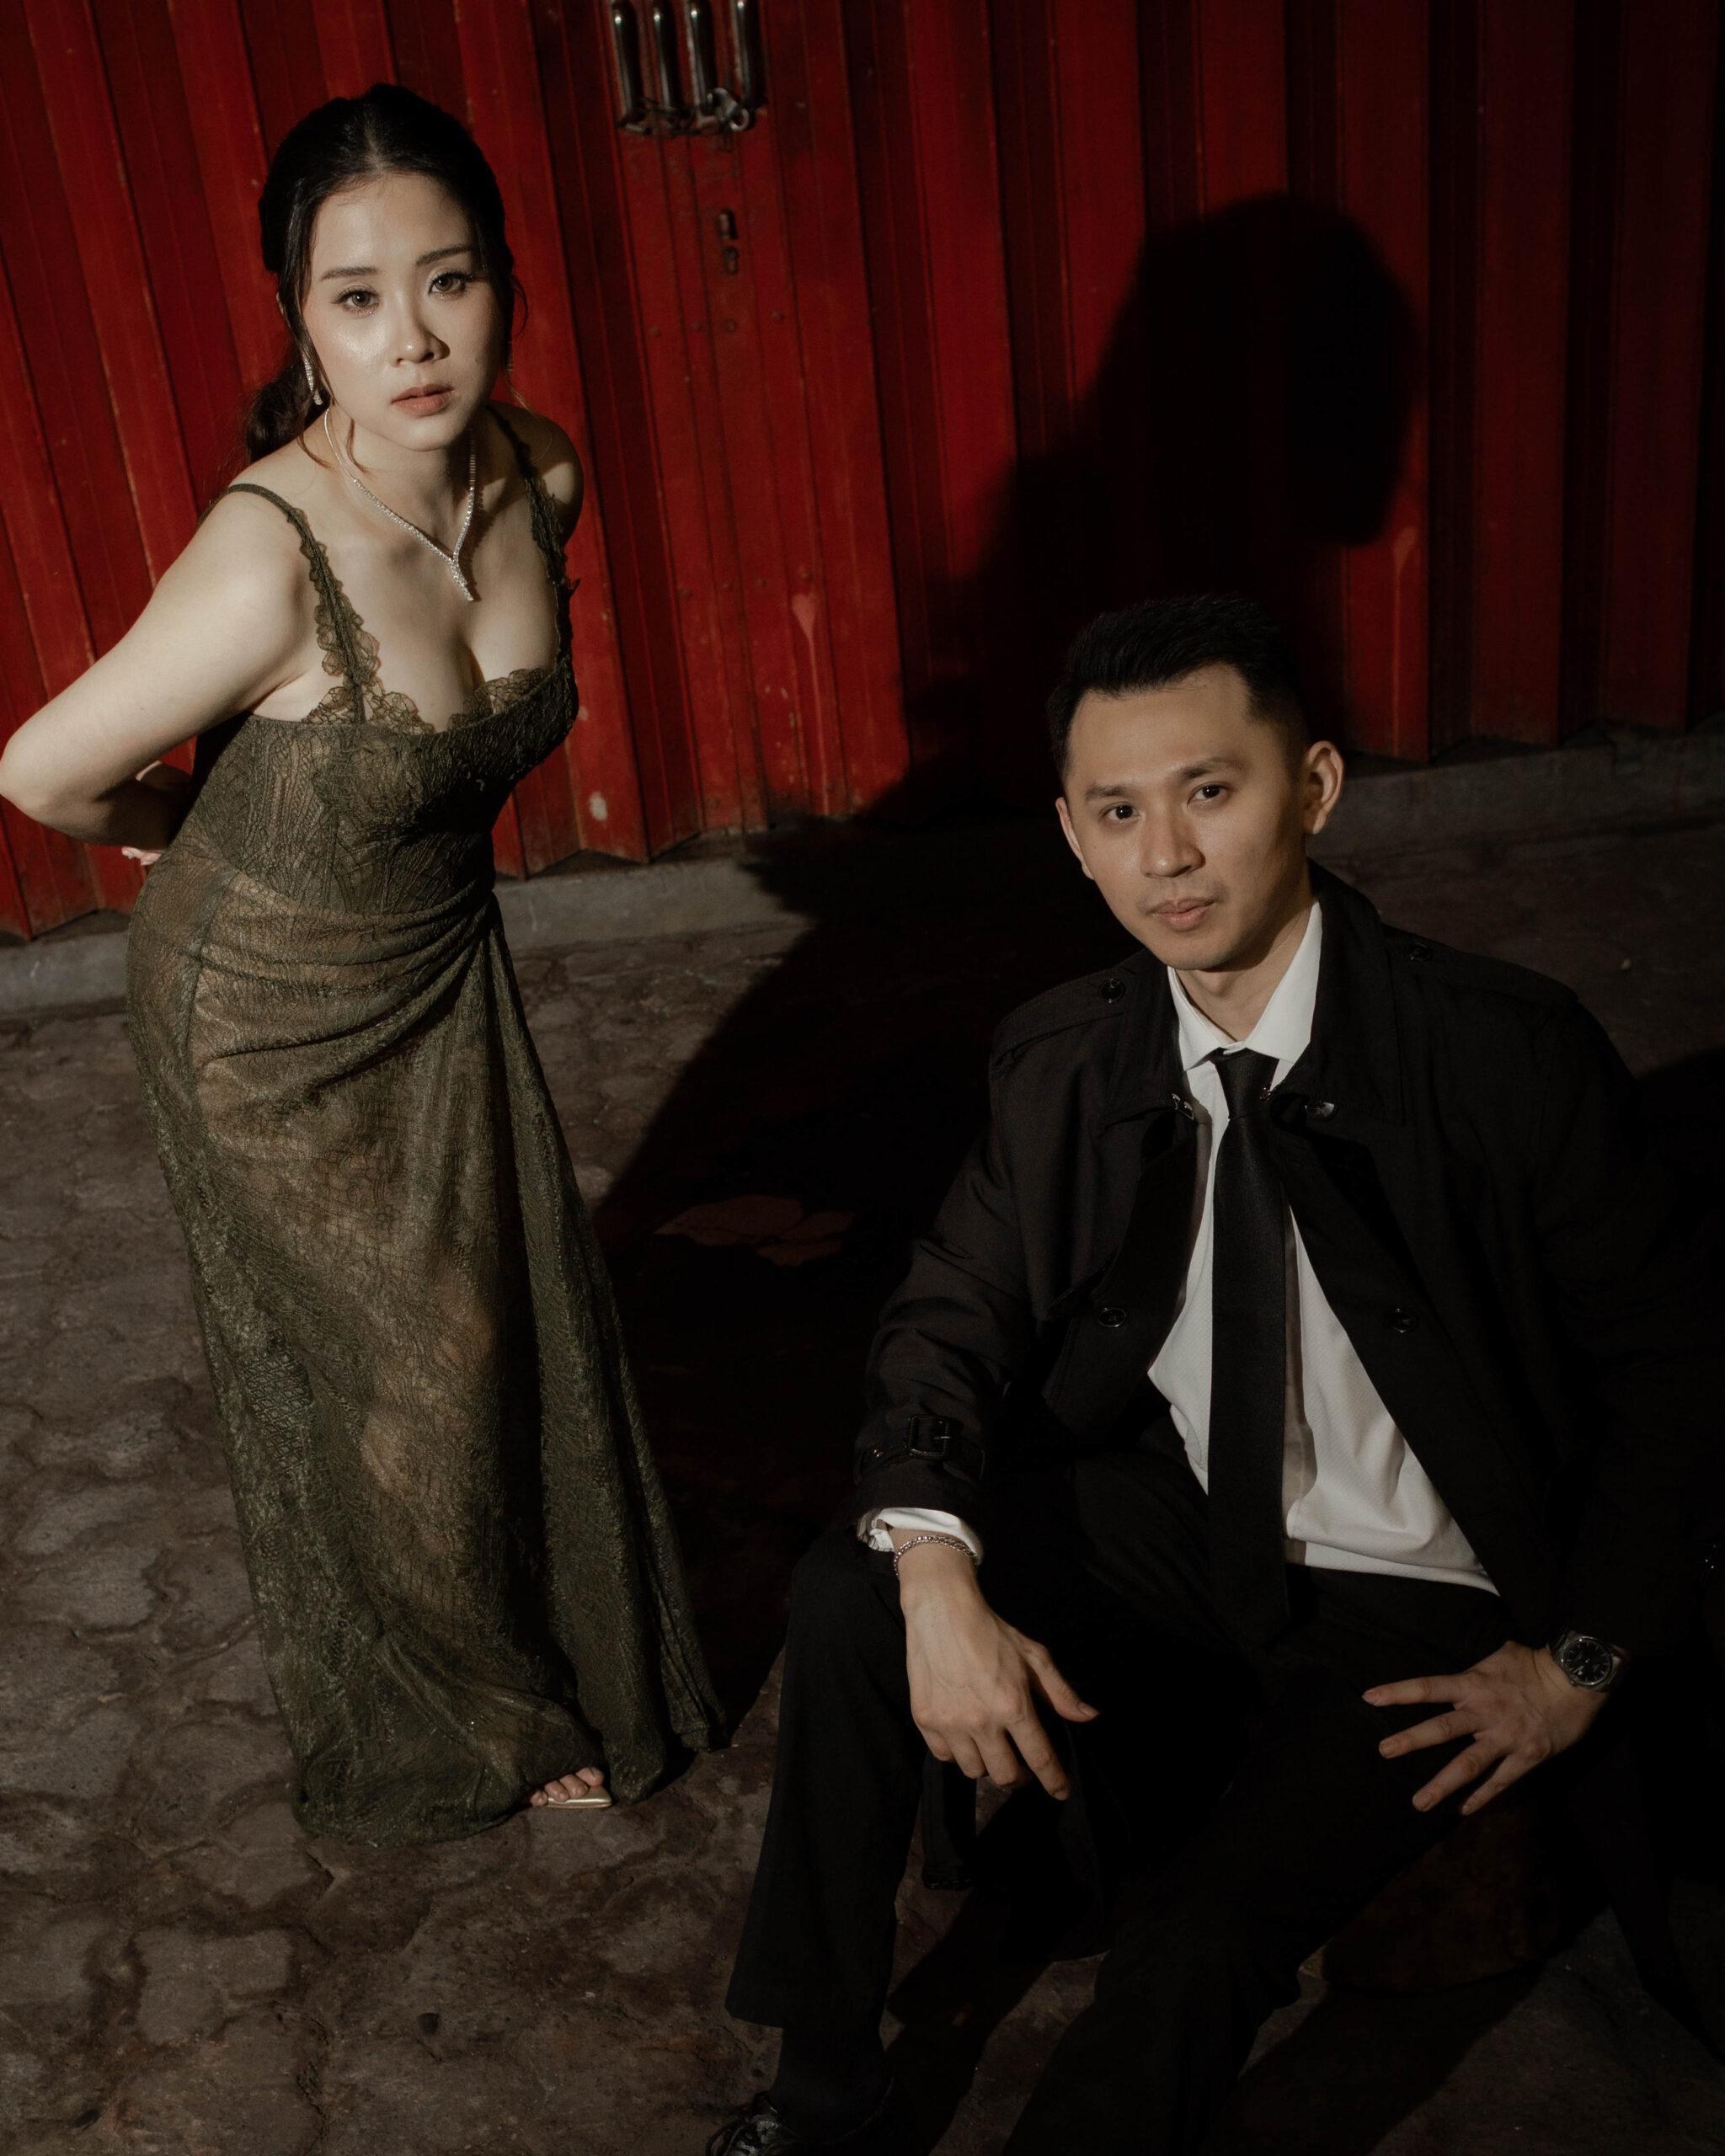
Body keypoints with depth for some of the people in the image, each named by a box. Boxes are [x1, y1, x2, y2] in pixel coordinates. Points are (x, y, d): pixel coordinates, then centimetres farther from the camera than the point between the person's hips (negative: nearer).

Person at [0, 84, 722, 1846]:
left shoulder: (540, 478, -13)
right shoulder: (271, 556, -34)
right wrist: (201, 833, -4)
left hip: (445, 963, 6)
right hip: (271, 1010, -5)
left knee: (518, 1318, 20)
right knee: (388, 1376, 13)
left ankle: (565, 1653, 49)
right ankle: (454, 1720, 43)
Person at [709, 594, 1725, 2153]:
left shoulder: (1511, 1054, -19)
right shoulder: (1064, 1062, -7)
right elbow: (953, 1315, -3)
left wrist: (1580, 1665, -10)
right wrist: (936, 1574, -21)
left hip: (1416, 1612, -4)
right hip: (1171, 1529, 4)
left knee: (1204, 1931, -25)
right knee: (851, 1598, -15)